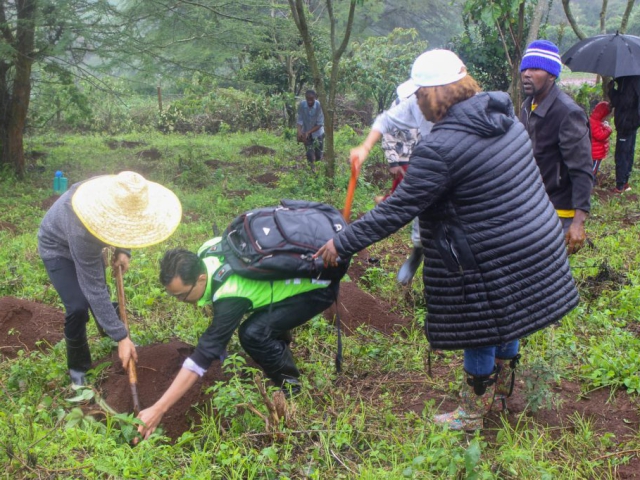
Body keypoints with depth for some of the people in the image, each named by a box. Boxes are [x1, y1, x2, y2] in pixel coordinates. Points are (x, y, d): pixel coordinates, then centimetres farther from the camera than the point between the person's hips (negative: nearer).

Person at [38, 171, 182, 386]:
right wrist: (121, 337, -37)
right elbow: (94, 290, -40)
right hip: (58, 247, -6)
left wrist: (123, 249, -14)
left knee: (100, 295, 16)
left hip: (87, 241, 6)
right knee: (78, 306, -17)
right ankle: (78, 368, 5)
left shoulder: (118, 193, -31)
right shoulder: (82, 230, -47)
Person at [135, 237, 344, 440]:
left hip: (320, 287, -9)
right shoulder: (207, 250, -12)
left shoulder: (230, 295, -33)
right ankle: (278, 341, 32)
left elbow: (203, 356, -32)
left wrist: (158, 409, -31)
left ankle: (289, 383, 1)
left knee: (252, 333, -24)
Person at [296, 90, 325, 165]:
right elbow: (300, 120, -13)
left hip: (317, 133, -1)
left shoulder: (319, 106, -26)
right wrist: (299, 132, -30)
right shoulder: (302, 105, -21)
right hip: (306, 134, 1)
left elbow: (320, 124, -22)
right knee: (309, 154, -2)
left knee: (318, 156, 10)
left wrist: (308, 132, -30)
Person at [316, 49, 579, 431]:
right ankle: (502, 393, 45)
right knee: (505, 322, 25)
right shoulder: (503, 116, 1)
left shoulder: (440, 148, -24)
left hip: (491, 260, -8)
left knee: (481, 332, 9)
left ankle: (472, 415, 28)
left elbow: (398, 210, -22)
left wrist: (342, 243, -13)